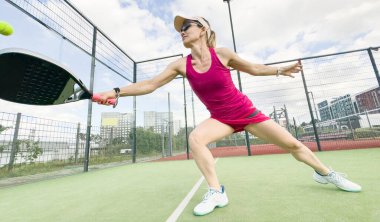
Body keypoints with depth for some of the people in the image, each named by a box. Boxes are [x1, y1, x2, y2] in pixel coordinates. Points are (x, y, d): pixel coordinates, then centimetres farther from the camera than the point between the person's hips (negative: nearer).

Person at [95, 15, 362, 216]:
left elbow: (253, 68, 4)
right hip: (221, 118, 1)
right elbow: (150, 84, -9)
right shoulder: (181, 65, -8)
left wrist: (280, 70, -6)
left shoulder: (222, 54, -12)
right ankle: (217, 192, -14)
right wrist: (116, 91, -14)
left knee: (292, 144, 5)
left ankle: (325, 173, 36)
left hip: (246, 111, 0)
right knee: (195, 138, -29)